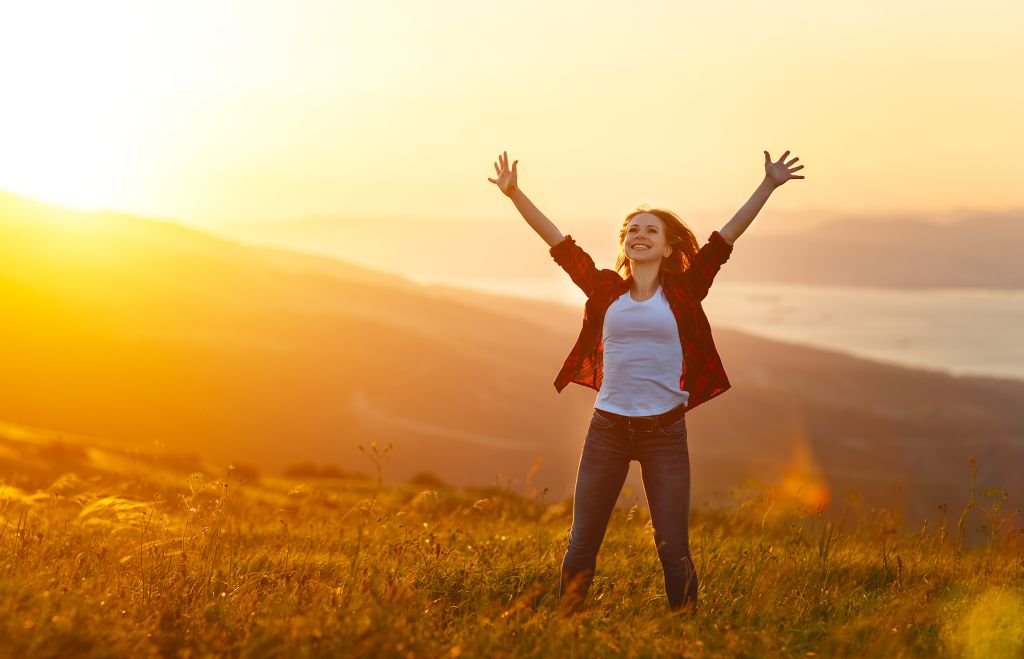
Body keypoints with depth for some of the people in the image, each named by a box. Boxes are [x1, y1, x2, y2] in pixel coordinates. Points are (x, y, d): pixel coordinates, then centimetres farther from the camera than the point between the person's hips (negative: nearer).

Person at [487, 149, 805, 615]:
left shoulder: (683, 292, 2)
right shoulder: (605, 290, 5)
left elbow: (728, 234, -2)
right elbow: (557, 240, 3)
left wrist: (768, 186, -6)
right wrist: (515, 195, -3)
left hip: (665, 431, -2)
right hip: (607, 428, 2)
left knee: (673, 548, -1)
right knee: (581, 544, 7)